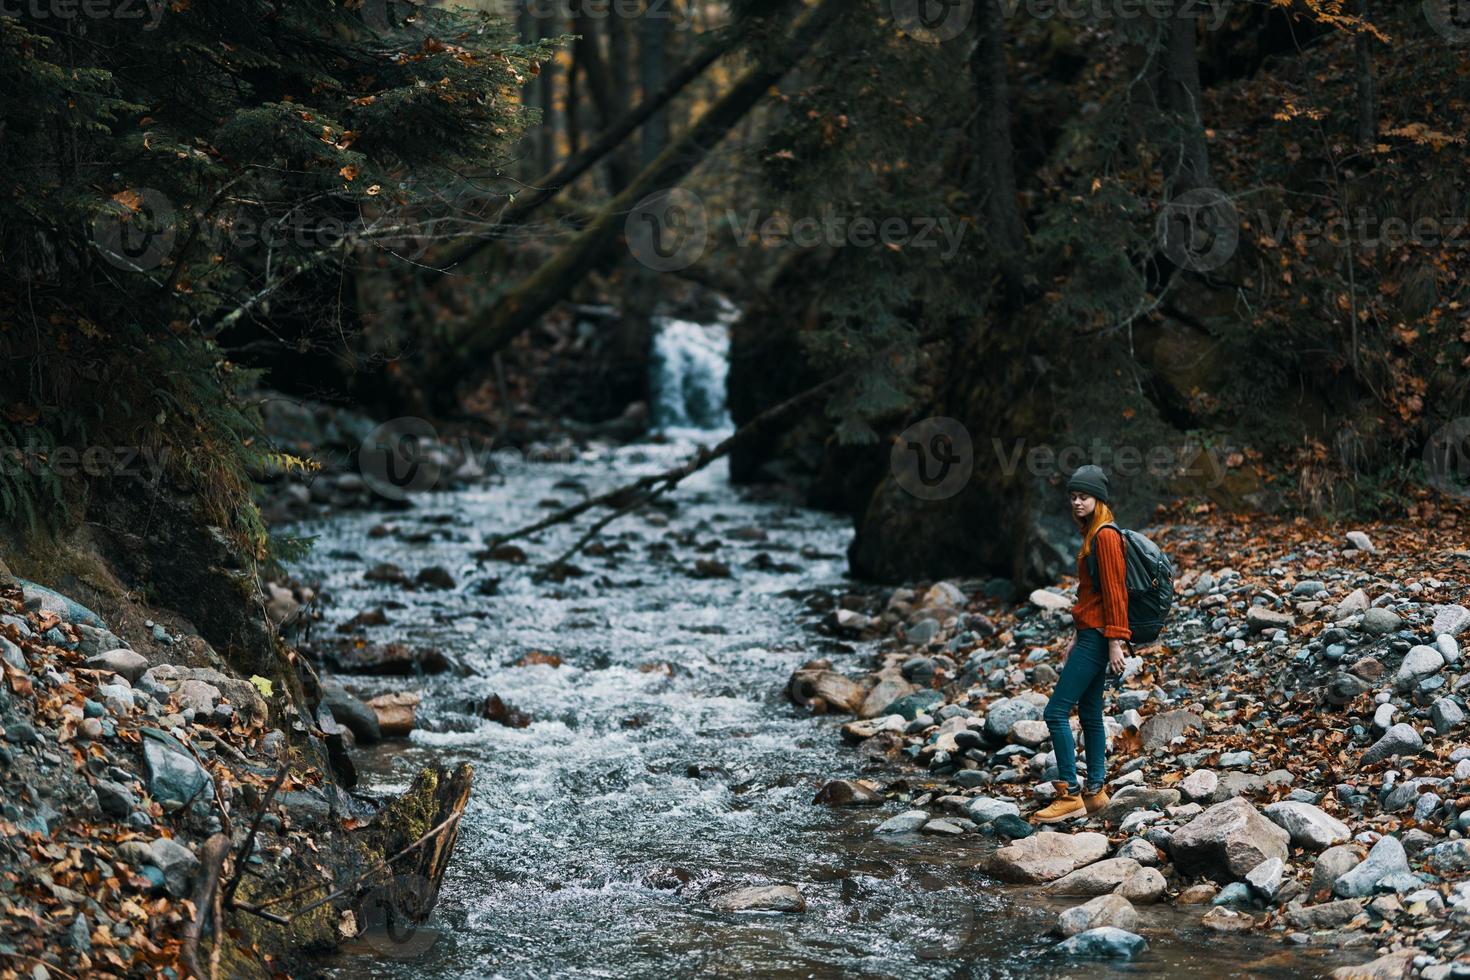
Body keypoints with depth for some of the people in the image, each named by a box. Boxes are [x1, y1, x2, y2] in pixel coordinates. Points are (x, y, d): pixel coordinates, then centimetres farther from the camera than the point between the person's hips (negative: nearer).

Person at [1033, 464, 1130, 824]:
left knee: (1056, 712, -11)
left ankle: (1070, 794, -10)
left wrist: (1116, 642, -21)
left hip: (1098, 637, -10)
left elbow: (1114, 591, -18)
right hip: (1090, 634, 10)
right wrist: (1076, 639, 23)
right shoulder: (1092, 535, 16)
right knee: (1090, 713, 13)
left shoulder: (1105, 536, -14)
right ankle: (1095, 791, 19)